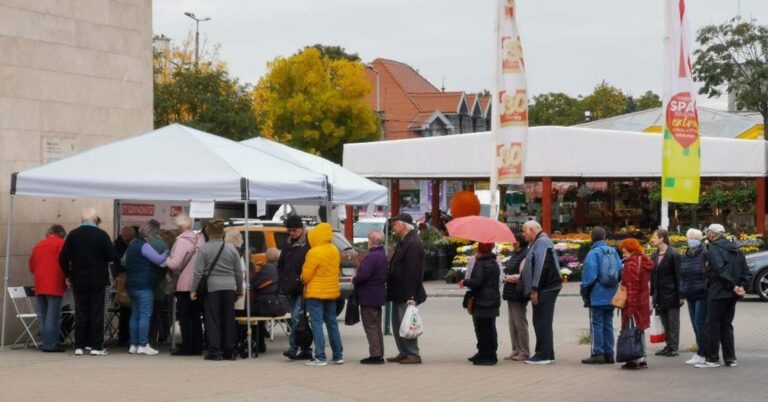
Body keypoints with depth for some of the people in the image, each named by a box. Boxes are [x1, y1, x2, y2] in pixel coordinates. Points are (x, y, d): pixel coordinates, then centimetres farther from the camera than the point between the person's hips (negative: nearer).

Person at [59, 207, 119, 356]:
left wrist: (68, 275, 11)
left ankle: (79, 346, 7)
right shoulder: (101, 235, -9)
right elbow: (113, 256, -10)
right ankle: (96, 346, 1)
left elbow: (63, 258, -1)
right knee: (96, 314, 2)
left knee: (80, 314, 7)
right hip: (98, 281, -3)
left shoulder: (73, 235, -1)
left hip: (78, 281, 3)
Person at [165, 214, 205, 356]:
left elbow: (175, 263, -20)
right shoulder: (200, 239, 5)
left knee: (184, 317, 0)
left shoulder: (182, 241, -16)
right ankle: (197, 347, 15)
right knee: (196, 317, 13)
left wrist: (166, 259, 0)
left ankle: (187, 347, 0)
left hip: (184, 284, -7)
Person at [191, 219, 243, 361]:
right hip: (229, 288, 3)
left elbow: (198, 272, -8)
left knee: (212, 319, 1)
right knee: (229, 319, 8)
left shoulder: (204, 248, -6)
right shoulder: (231, 248, 5)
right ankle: (229, 351, 12)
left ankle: (215, 351, -3)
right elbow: (239, 272, 9)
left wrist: (193, 290, -1)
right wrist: (240, 290, 18)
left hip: (211, 287, -3)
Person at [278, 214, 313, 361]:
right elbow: (280, 265, 25)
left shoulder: (309, 245, -8)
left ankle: (293, 348, -19)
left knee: (297, 317, -16)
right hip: (291, 288, 8)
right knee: (297, 318, 9)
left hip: (303, 288, -8)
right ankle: (305, 350, 14)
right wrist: (284, 280, 13)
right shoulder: (288, 245, 17)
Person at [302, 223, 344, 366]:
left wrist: (304, 281, 9)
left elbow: (306, 275, -12)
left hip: (316, 293, -7)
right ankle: (338, 356, 17)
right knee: (332, 323, 15)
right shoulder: (335, 251, 6)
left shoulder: (314, 252, -18)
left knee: (317, 324, -4)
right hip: (332, 291, 7)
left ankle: (320, 357, -8)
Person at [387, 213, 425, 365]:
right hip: (398, 293, 10)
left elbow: (413, 271, -23)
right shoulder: (403, 242, 15)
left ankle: (413, 354, 0)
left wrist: (410, 295, -26)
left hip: (406, 294, -10)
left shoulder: (413, 243, -17)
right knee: (397, 324, 14)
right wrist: (390, 289, 17)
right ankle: (403, 353, 21)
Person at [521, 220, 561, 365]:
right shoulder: (538, 242, 20)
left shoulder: (542, 242, -13)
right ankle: (547, 354, 19)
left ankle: (543, 355, -6)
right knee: (543, 322, 14)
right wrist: (534, 289, 19)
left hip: (545, 289, -11)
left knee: (542, 322, -8)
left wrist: (535, 289, -22)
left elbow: (541, 267, -22)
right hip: (546, 289, 11)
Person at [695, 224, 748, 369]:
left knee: (713, 325, 0)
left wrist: (733, 286, -18)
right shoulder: (734, 249, 13)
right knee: (727, 325, 13)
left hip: (717, 293, -7)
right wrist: (740, 285, 2)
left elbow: (720, 269, -21)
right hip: (731, 295, 7)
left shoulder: (713, 249, -11)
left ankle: (712, 359, 1)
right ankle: (730, 358, 11)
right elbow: (744, 268, 10)